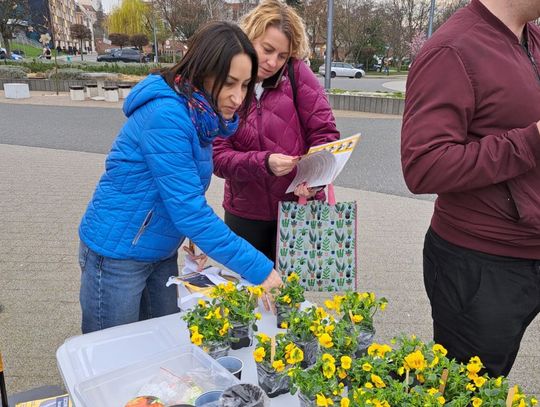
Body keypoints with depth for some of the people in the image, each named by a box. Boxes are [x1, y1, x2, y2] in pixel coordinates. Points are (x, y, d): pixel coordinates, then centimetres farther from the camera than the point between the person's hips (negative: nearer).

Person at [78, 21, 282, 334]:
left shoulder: (202, 114, -1)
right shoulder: (166, 115, -27)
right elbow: (188, 208, -30)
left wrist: (195, 238, -4)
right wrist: (259, 269, -27)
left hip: (161, 252, 8)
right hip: (118, 253, -7)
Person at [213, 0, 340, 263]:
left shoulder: (296, 73, -9)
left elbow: (324, 131, -8)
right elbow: (218, 156, -12)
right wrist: (264, 163, -28)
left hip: (299, 205, -1)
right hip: (245, 213, 2)